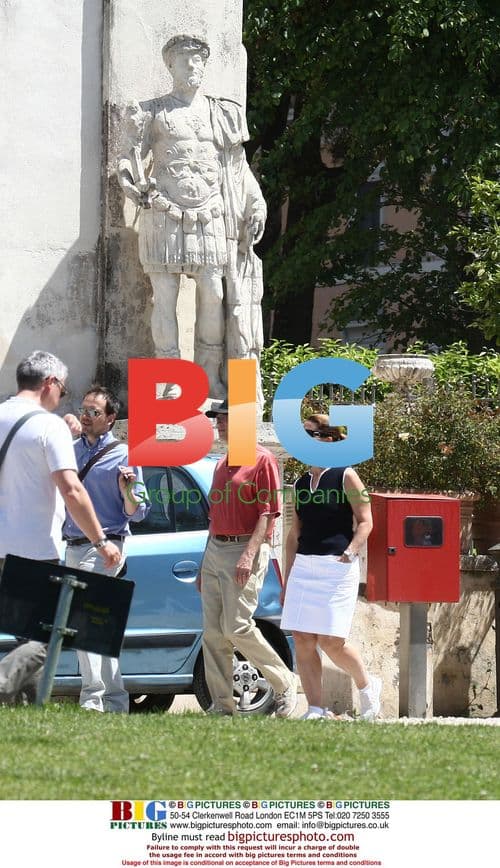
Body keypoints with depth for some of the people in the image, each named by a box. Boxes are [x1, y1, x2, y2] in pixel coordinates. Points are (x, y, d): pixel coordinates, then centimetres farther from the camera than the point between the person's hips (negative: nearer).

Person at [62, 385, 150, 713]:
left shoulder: (123, 455, -4)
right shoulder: (73, 449, 12)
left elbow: (137, 513, -3)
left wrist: (127, 491, -25)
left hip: (103, 547, -7)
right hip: (74, 547, 7)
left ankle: (93, 699, -20)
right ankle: (116, 700, 18)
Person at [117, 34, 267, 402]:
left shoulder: (222, 114, 16)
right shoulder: (152, 113, 9)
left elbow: (239, 166, 19)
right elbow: (130, 158, 5)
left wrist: (257, 206, 9)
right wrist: (135, 185, -16)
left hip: (209, 218, 2)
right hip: (164, 215, -2)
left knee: (214, 293, -5)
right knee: (165, 296, -3)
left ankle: (211, 377, 4)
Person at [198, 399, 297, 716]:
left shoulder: (262, 460, -6)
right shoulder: (221, 464, 20)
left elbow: (269, 513, -12)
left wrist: (249, 555, -21)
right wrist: (205, 563, 22)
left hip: (246, 549, -8)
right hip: (215, 549, 8)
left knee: (237, 627, -15)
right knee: (213, 632, 2)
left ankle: (284, 682, 2)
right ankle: (222, 705, 4)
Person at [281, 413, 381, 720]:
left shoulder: (345, 477, -3)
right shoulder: (301, 484, 15)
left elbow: (365, 522, -6)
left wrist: (351, 550, -22)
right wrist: (287, 579, 17)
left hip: (337, 568, -6)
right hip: (303, 567, 6)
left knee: (331, 641, -9)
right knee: (303, 640, -2)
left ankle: (367, 686, 17)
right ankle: (315, 709, 3)